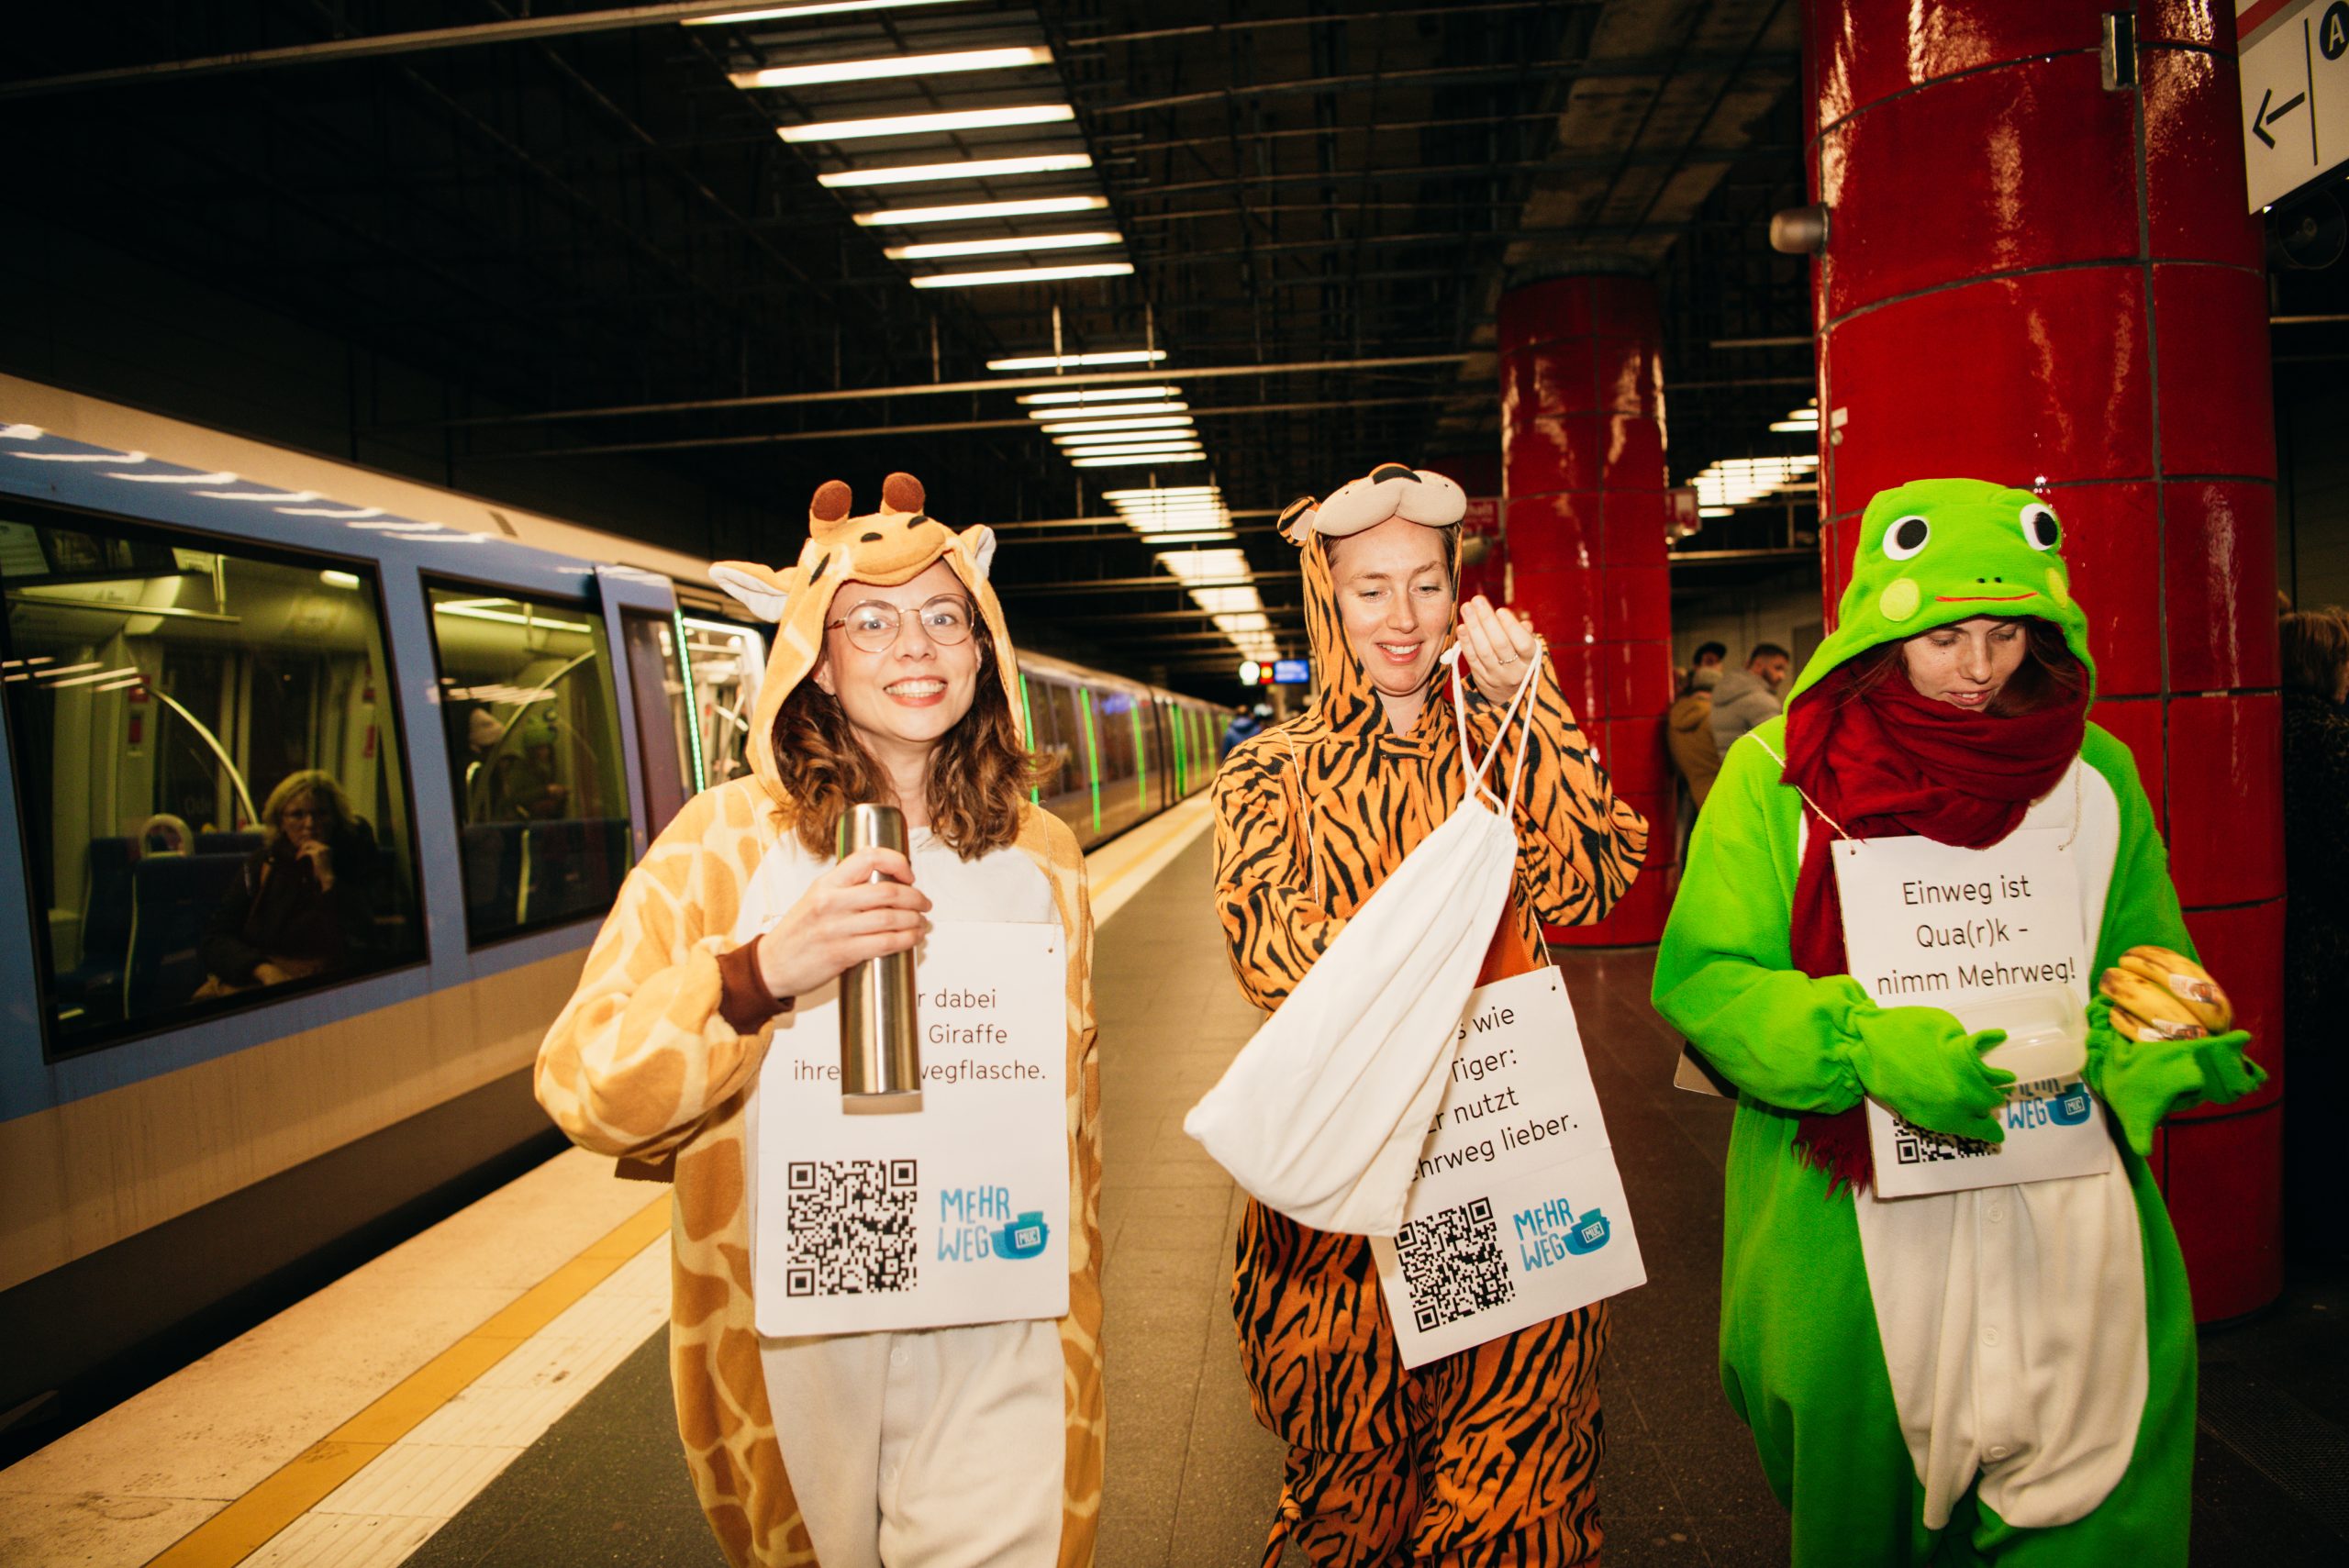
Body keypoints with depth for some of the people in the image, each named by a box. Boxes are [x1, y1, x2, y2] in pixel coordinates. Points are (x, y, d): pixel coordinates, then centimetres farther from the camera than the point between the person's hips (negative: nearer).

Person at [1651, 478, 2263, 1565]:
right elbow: (1705, 978, -10)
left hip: (2064, 1202, 3)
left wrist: (2170, 1042, -11)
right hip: (1849, 1221, -2)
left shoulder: (2093, 772, 6)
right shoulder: (1778, 773, -5)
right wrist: (1866, 1046, -25)